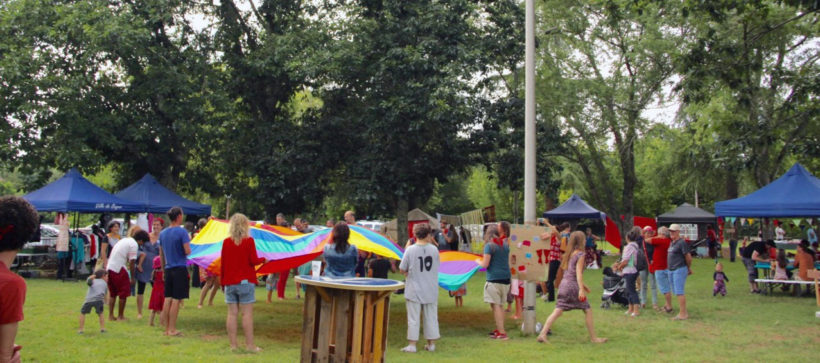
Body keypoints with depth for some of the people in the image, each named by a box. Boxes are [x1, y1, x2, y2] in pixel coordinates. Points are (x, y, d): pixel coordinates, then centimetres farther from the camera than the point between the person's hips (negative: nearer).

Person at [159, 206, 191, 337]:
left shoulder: (163, 233, 10)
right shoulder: (182, 231, -11)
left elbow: (161, 254, 16)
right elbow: (187, 251, -15)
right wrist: (188, 240, 3)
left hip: (168, 269, 6)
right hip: (180, 269, -6)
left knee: (167, 299, 9)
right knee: (176, 299, -3)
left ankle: (167, 328, 14)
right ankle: (172, 329, -1)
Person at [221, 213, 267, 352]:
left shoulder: (226, 242, 4)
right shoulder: (249, 241, -8)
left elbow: (223, 263, 6)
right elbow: (253, 260, -10)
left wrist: (223, 281, 14)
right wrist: (264, 259, 9)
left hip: (230, 283, 4)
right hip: (245, 281, -4)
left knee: (232, 313, 5)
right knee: (247, 313, -1)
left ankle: (233, 344, 8)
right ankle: (250, 344, 0)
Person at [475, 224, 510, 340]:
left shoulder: (489, 245, -8)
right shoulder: (505, 244, 11)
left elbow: (485, 264, -11)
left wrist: (478, 261, 9)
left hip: (494, 279, -7)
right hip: (505, 278, 7)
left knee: (495, 305, -4)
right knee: (500, 305, 15)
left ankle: (502, 333, -8)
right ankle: (499, 329, 20)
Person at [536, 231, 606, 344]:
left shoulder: (570, 253, 17)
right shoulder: (580, 254, -8)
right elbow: (578, 272, -16)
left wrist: (582, 285, 30)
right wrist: (581, 289, -21)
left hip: (564, 284, 7)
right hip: (572, 285, -7)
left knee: (557, 311, 3)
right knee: (588, 310, 7)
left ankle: (542, 334, -7)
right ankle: (593, 338, 13)